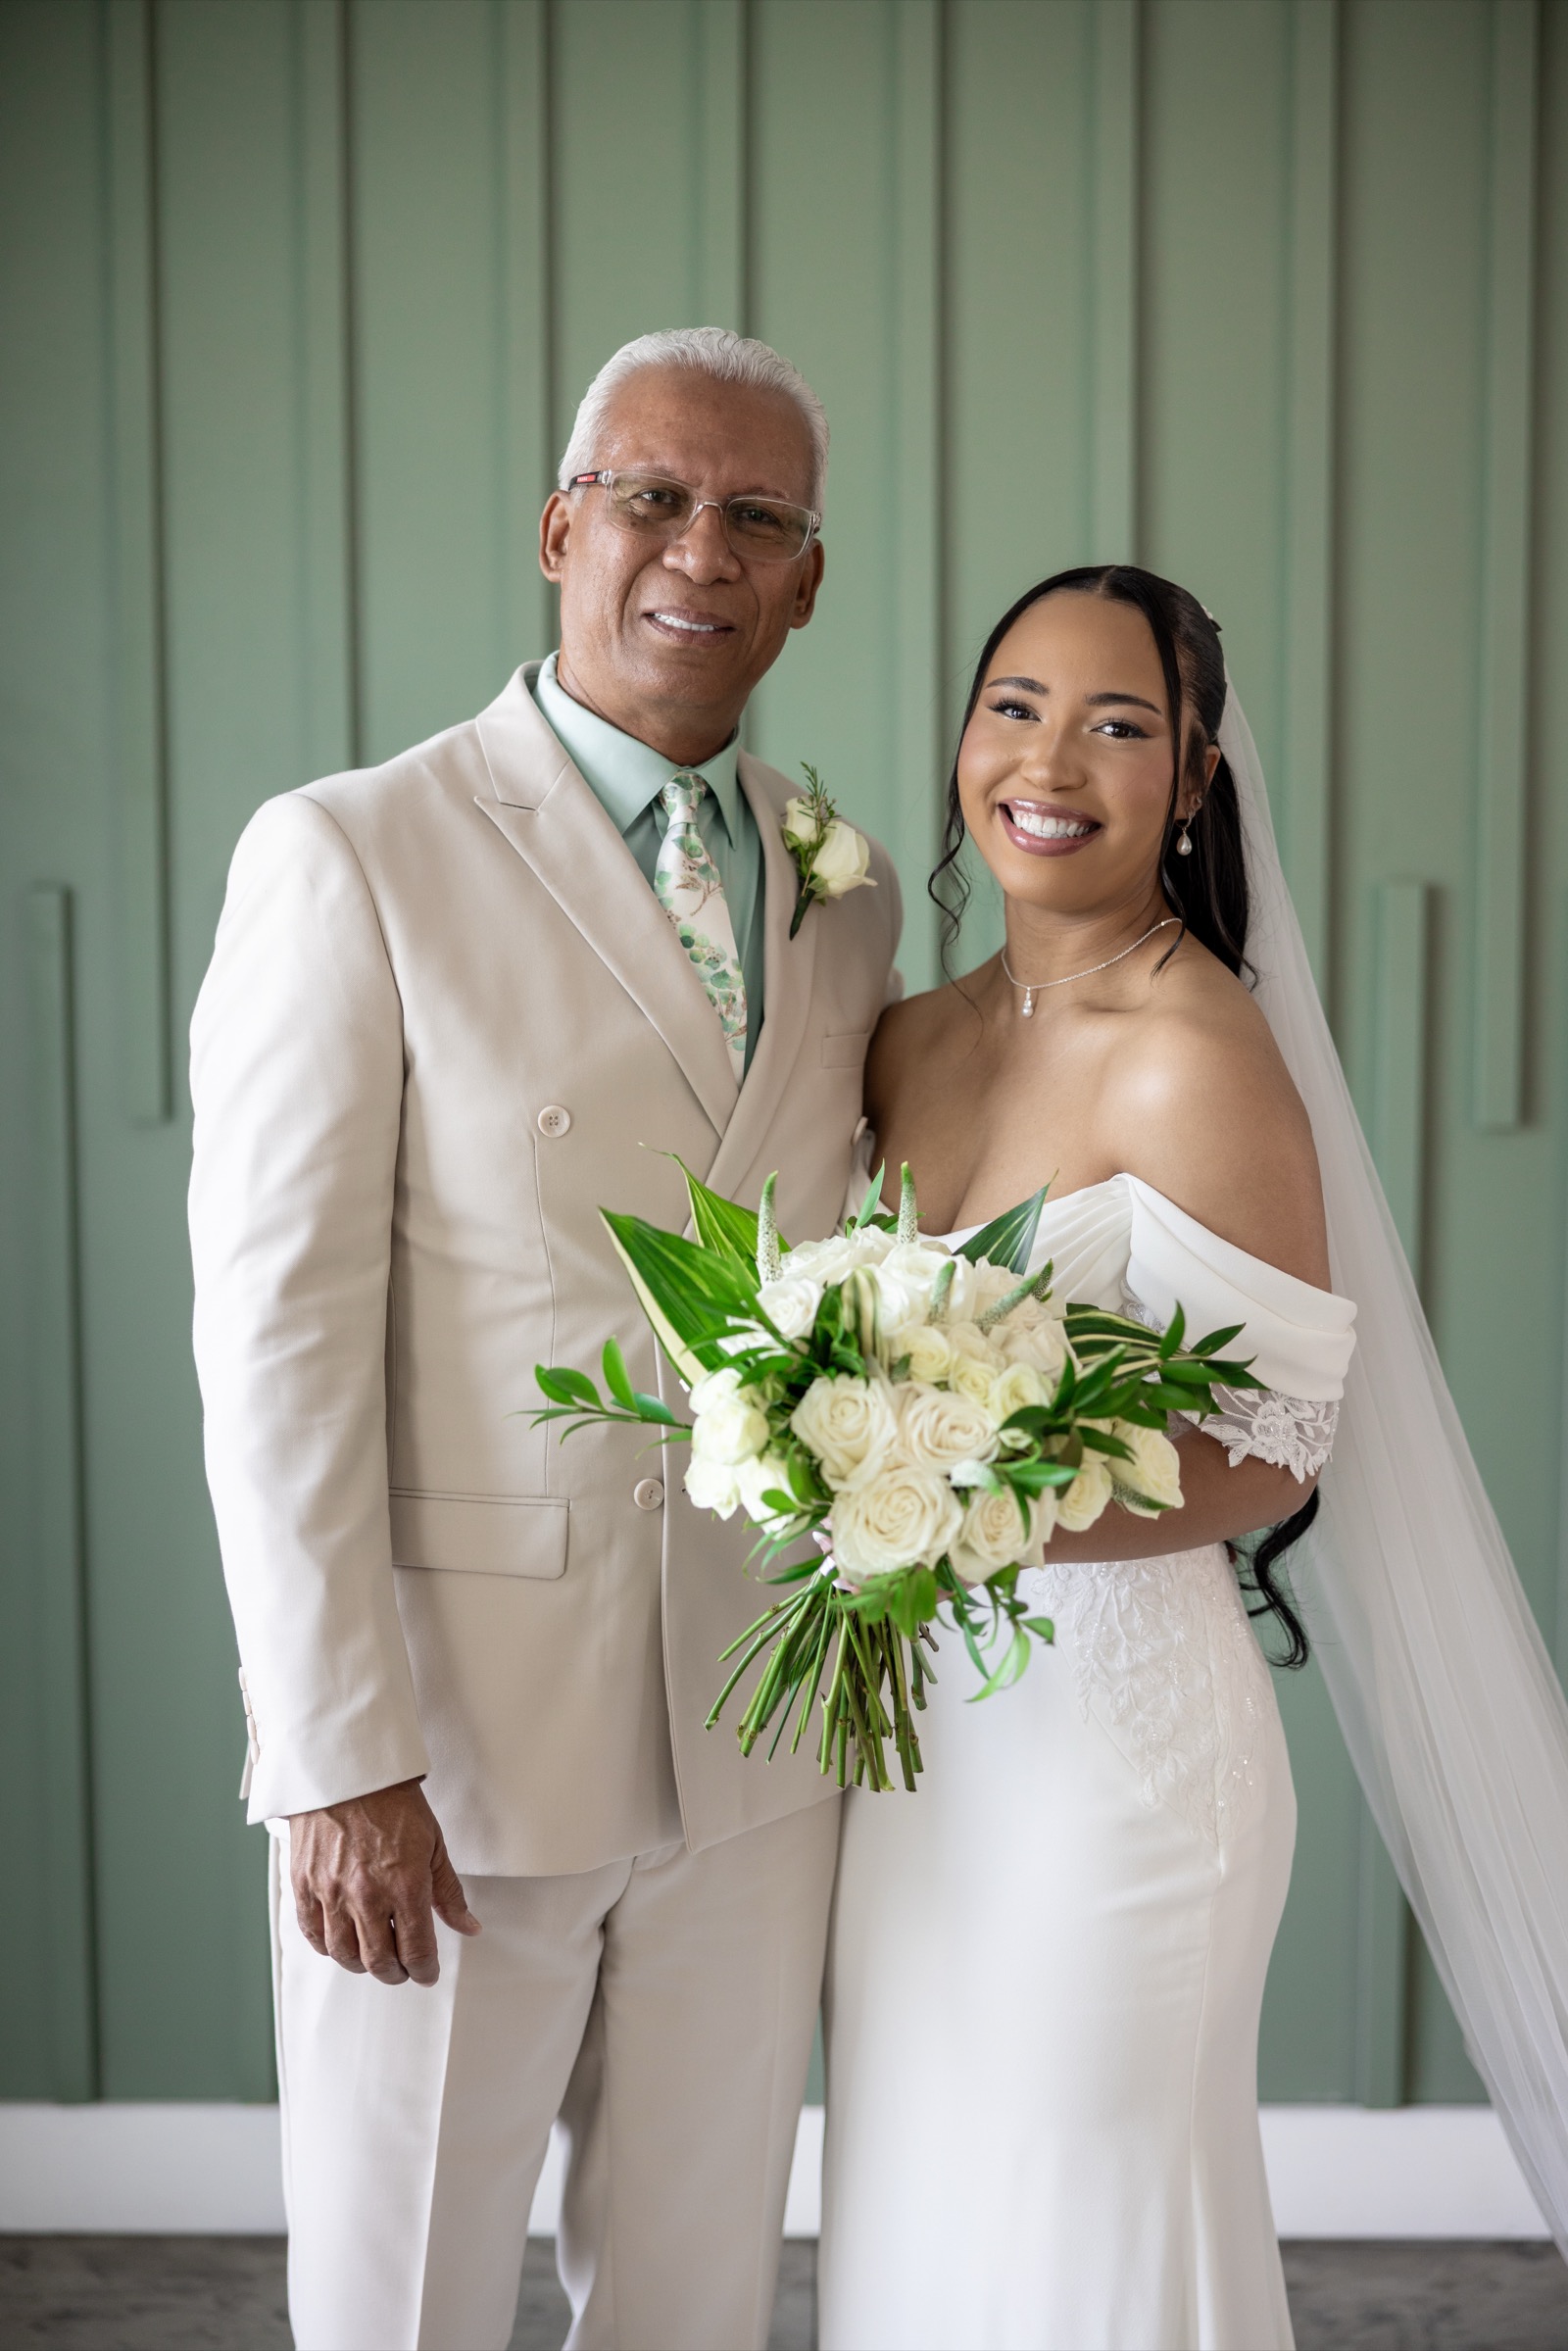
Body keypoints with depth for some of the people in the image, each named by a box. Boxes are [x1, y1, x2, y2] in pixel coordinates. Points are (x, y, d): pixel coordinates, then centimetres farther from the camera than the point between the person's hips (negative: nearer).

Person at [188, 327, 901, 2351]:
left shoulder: (847, 894, 8)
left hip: (757, 1739, 5)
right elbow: (275, 1327, -13)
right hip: (447, 1728, -4)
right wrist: (335, 1758, -15)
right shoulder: (350, 855, -9)